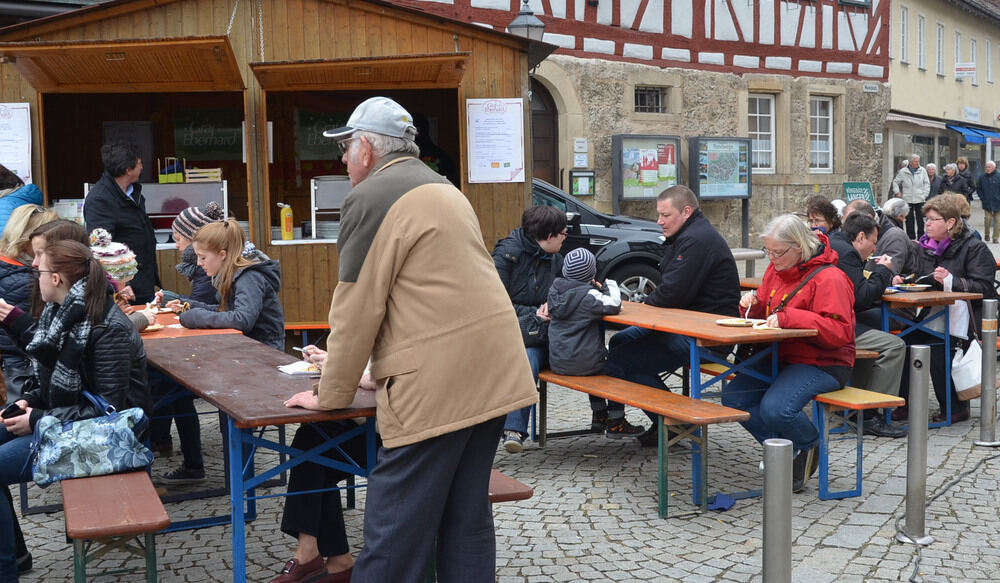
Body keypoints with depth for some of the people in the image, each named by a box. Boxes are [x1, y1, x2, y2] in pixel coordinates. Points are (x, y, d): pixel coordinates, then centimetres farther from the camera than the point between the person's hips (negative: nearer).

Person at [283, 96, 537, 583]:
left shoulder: (371, 198, -7)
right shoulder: (444, 190, 21)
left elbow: (357, 310, -8)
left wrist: (331, 395, 4)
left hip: (437, 385, -9)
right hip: (493, 375, 9)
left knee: (394, 541, -3)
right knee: (467, 519, 14)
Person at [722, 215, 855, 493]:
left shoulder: (829, 278, -16)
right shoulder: (776, 270, 10)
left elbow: (839, 332, -25)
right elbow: (766, 313, 23)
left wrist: (788, 317, -29)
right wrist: (753, 305, -1)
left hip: (823, 364, -8)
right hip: (781, 358, 8)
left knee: (775, 408, -30)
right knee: (732, 396, -9)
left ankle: (809, 448, 5)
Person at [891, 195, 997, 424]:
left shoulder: (974, 248, -4)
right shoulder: (923, 247, 15)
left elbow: (984, 288, -12)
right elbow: (918, 279, 25)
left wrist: (951, 281, -24)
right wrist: (903, 280, 2)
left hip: (961, 317, -6)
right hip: (930, 313, 6)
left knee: (938, 349, -27)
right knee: (905, 341, -20)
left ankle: (955, 408, -7)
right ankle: (905, 403, -9)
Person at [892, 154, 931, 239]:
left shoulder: (922, 171, 3)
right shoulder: (902, 171, 1)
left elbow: (927, 183, 9)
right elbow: (895, 182, 12)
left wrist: (924, 195, -1)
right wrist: (897, 192, 1)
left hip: (920, 200, 0)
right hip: (907, 200, 0)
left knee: (920, 220, 3)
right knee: (909, 221, 3)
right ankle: (911, 239, 9)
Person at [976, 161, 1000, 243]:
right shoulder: (982, 177, 3)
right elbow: (978, 188, 12)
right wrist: (982, 198, 3)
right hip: (987, 203, 1)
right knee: (988, 219, -2)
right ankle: (987, 234, 18)